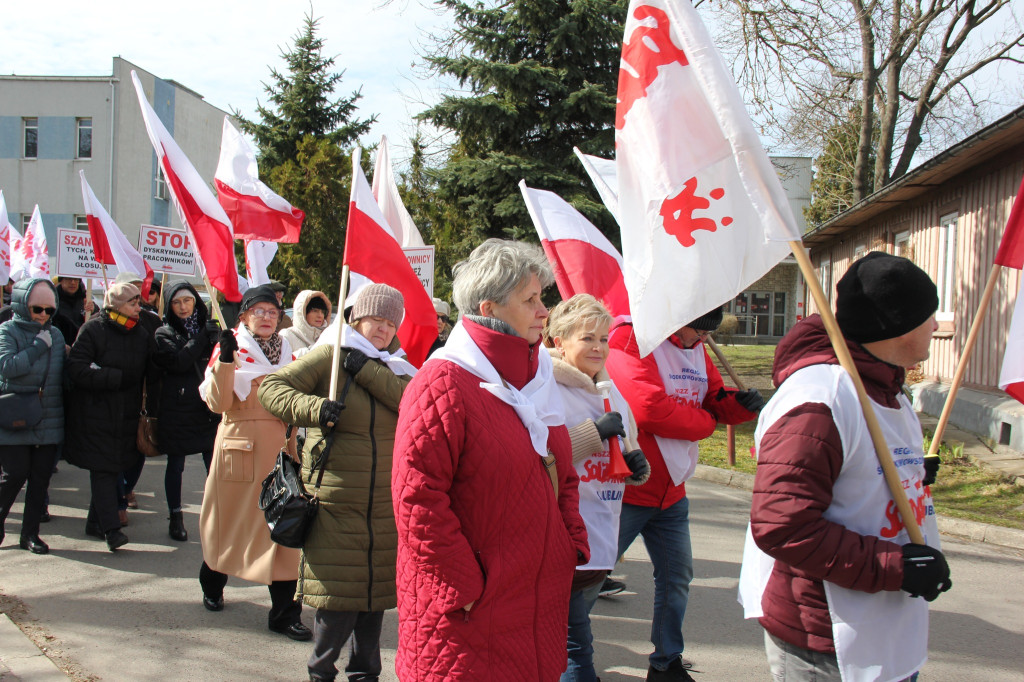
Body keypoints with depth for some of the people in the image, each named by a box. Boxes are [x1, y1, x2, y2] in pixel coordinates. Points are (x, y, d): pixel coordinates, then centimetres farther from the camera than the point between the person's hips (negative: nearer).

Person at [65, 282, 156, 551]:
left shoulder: (142, 334, 9)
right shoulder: (93, 329, -8)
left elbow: (151, 374, 12)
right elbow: (76, 368, -16)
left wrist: (151, 405, 0)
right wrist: (116, 378, -19)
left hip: (127, 415, 5)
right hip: (95, 414, -5)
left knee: (115, 467, 8)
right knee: (102, 468, -7)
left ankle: (95, 522, 22)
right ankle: (111, 529, -8)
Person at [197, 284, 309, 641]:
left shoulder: (285, 351, 11)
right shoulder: (230, 347, -1)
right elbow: (218, 403, -11)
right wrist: (226, 361, -22)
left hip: (279, 448, 3)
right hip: (239, 447, -3)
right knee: (229, 518, 12)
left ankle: (284, 611, 1)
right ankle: (212, 584, 40)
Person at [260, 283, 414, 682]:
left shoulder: (395, 368, 11)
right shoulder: (330, 357, -2)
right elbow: (271, 388, -9)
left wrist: (366, 369, -15)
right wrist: (314, 408, -25)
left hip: (385, 505, 4)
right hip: (336, 502, -4)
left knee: (376, 589, 11)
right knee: (338, 593, -2)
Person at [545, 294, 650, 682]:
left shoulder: (610, 393, 15)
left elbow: (624, 457, 25)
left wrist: (638, 465, 2)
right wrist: (595, 432, -20)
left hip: (602, 543, 8)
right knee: (574, 647, -2)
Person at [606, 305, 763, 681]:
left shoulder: (696, 351, 9)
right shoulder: (631, 342, -18)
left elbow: (717, 399, 16)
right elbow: (650, 410, -28)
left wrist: (742, 404, -8)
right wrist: (707, 421, -13)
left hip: (671, 493, 8)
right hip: (627, 491, -8)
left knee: (677, 577, 16)